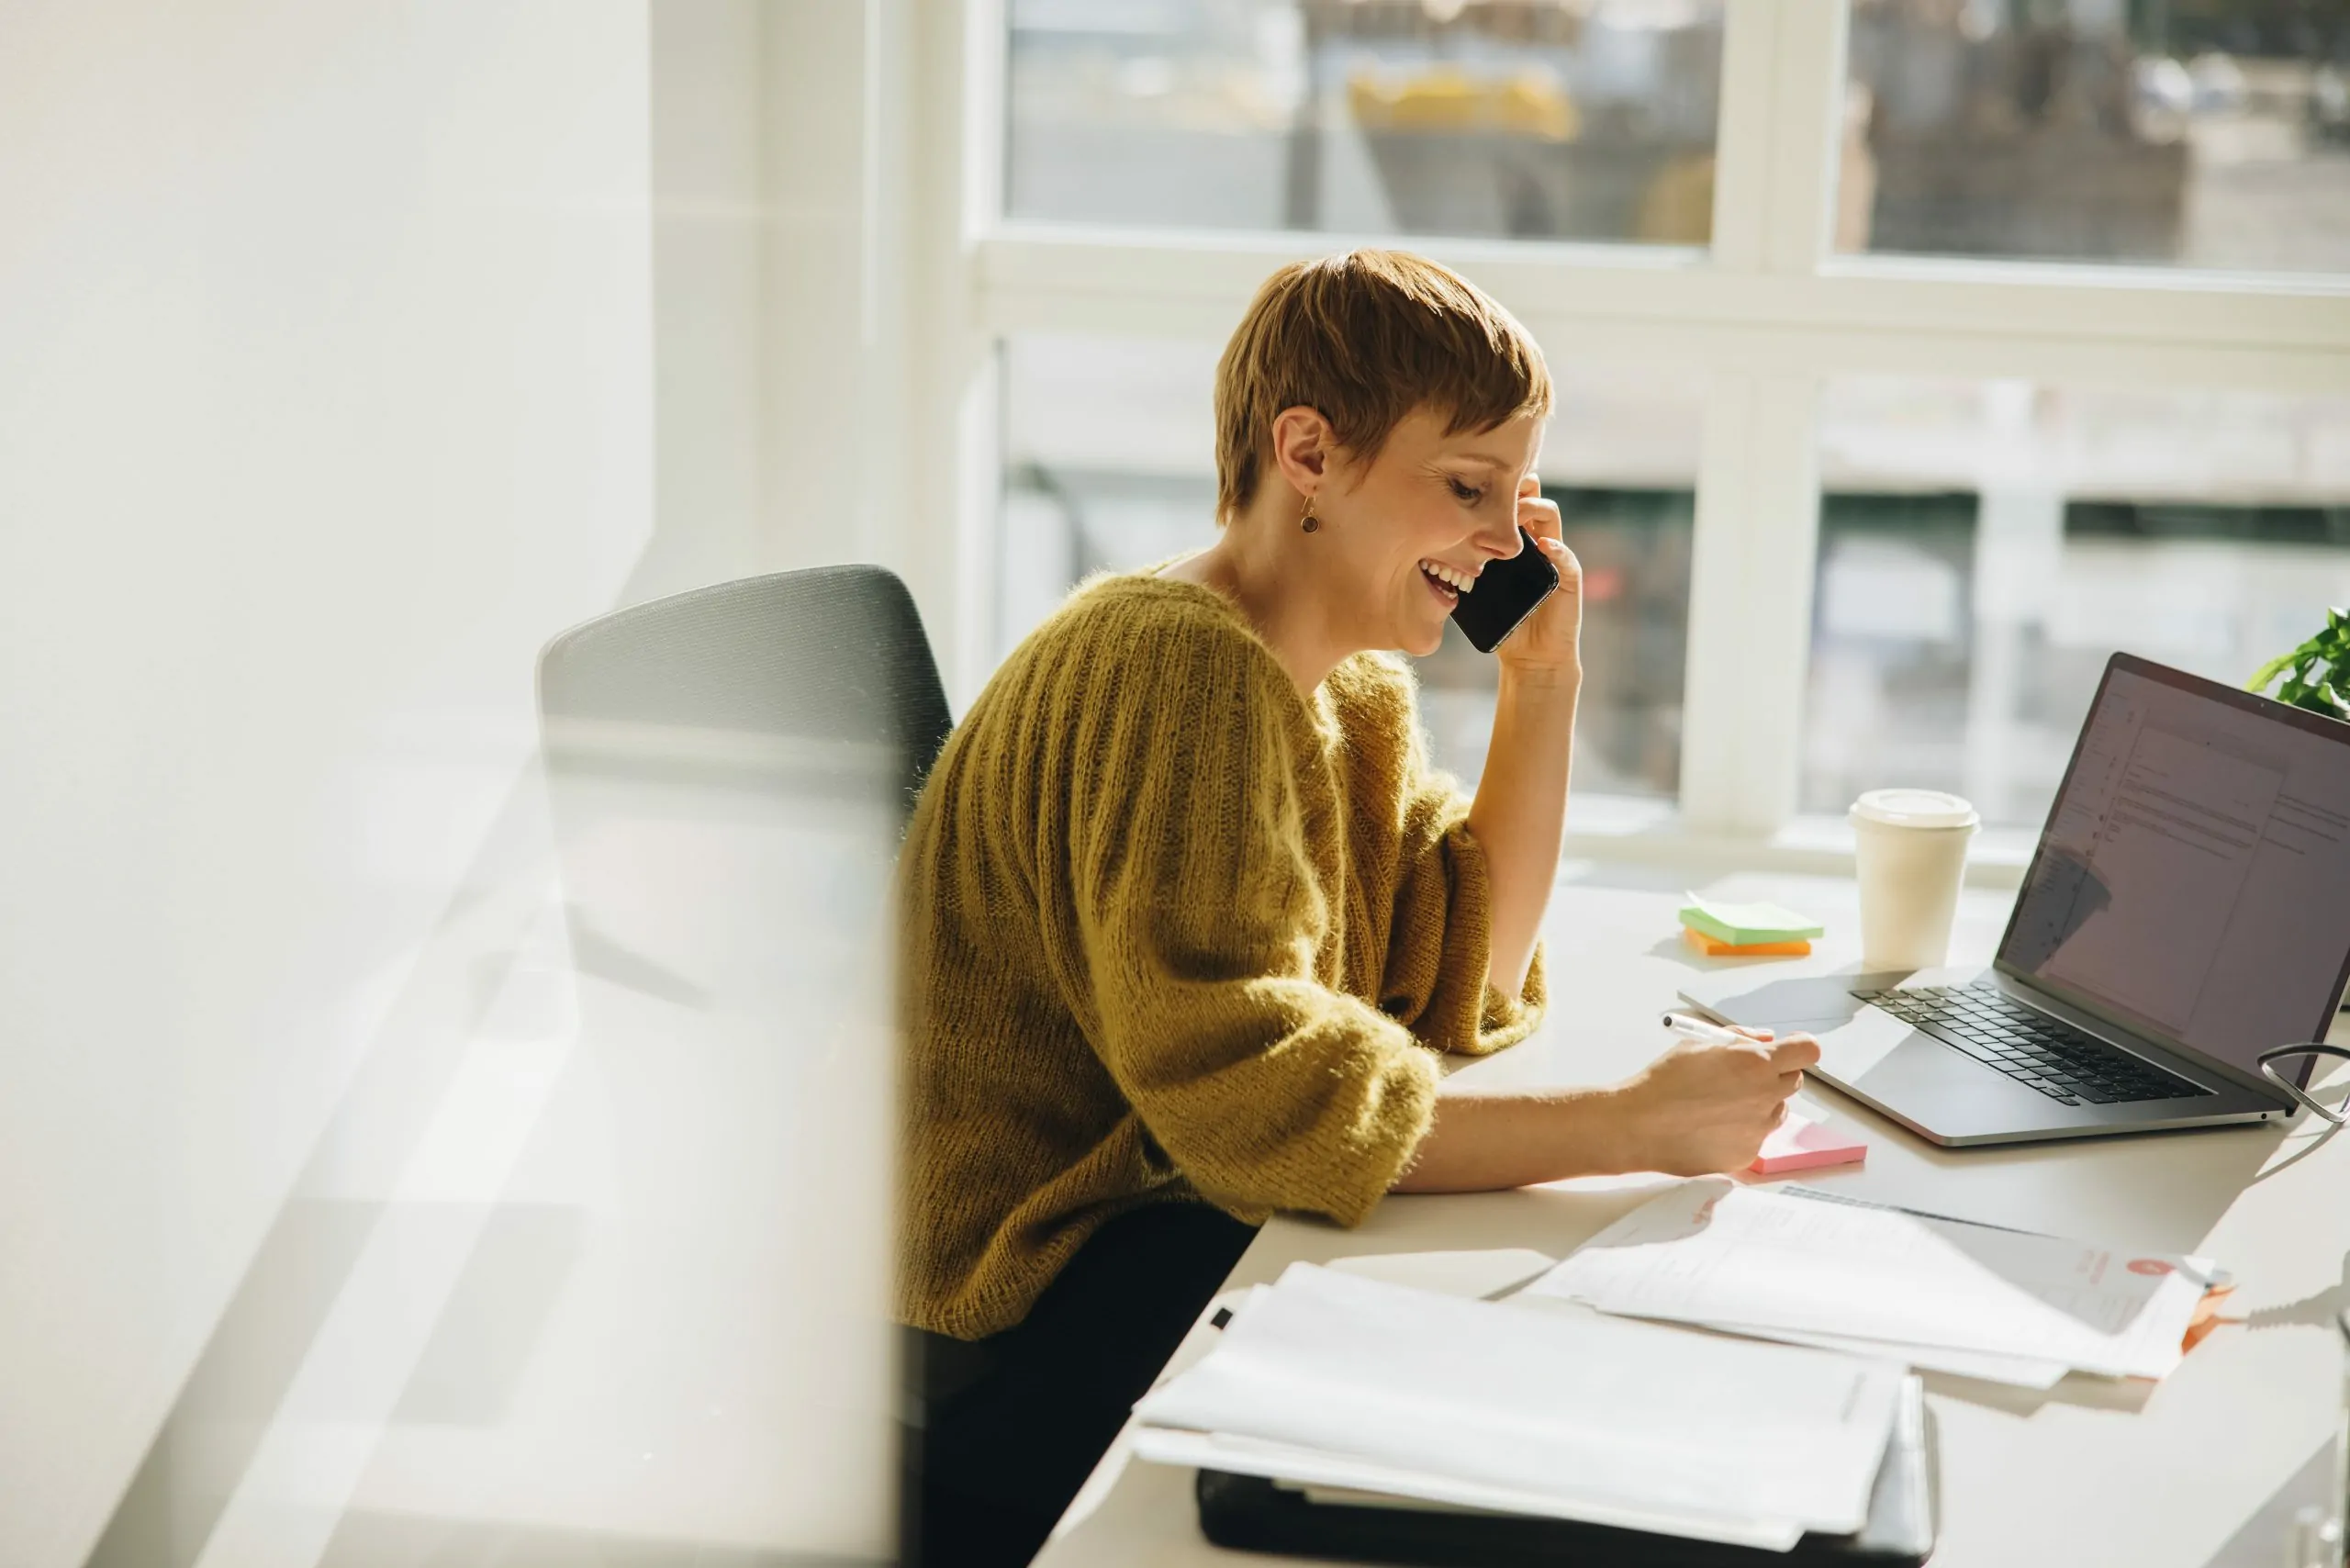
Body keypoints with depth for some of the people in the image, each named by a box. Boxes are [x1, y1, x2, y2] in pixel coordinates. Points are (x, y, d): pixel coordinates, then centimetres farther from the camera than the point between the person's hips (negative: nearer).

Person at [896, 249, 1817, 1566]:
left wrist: (1544, 682, 3)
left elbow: (1460, 986, 9)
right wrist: (1634, 1124, -29)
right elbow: (1246, 1097, -29)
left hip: (1165, 1235, 9)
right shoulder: (1177, 669, -21)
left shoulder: (1354, 693, 11)